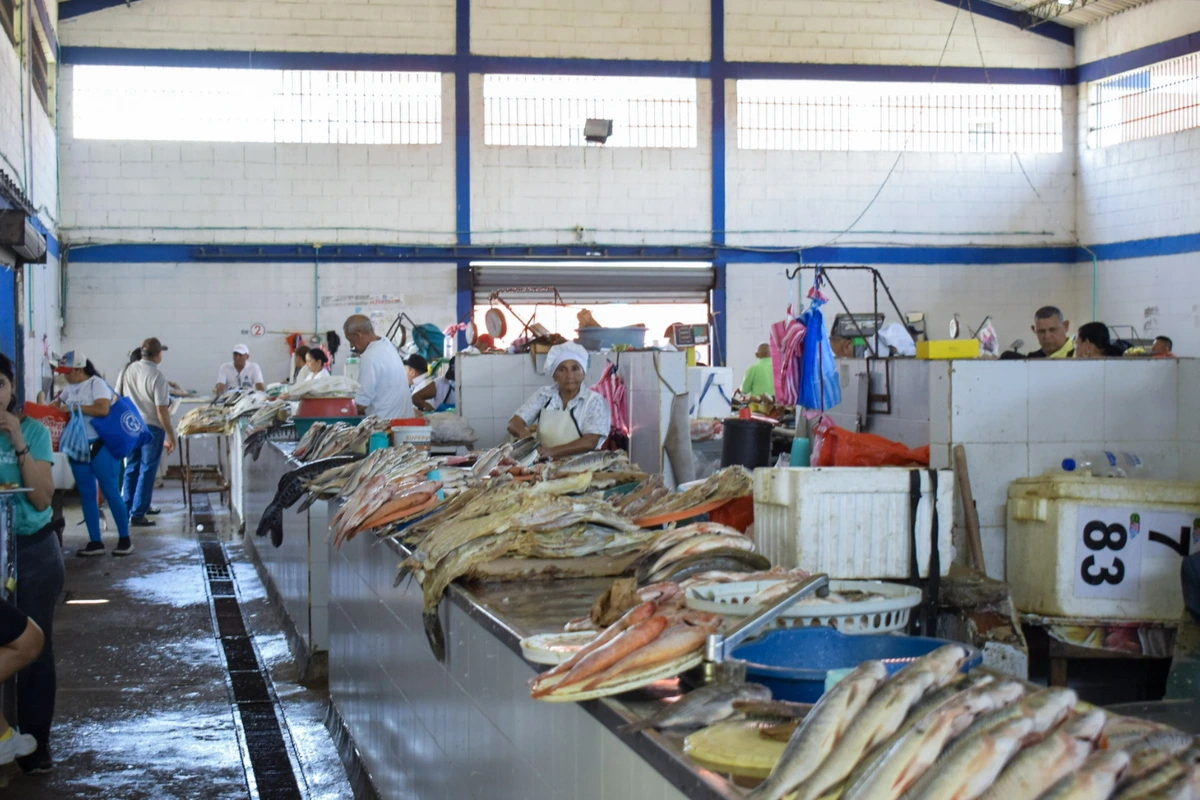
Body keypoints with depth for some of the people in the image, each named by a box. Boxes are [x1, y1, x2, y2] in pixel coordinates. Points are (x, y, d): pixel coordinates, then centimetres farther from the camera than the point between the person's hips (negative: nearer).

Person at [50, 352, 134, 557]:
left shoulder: (97, 384, -12)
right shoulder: (70, 388, 10)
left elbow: (103, 409, -25)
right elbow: (59, 402, 28)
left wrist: (75, 407, -20)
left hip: (100, 446, -8)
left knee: (111, 493, -3)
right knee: (87, 495, 8)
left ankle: (125, 539, 6)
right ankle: (95, 542, 12)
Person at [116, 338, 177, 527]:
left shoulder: (128, 371, 1)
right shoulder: (157, 376, -17)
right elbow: (162, 410, -17)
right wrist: (170, 436, -11)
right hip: (151, 428, -6)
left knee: (132, 468, 18)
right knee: (147, 471, 2)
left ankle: (128, 508, 26)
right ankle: (137, 514, 2)